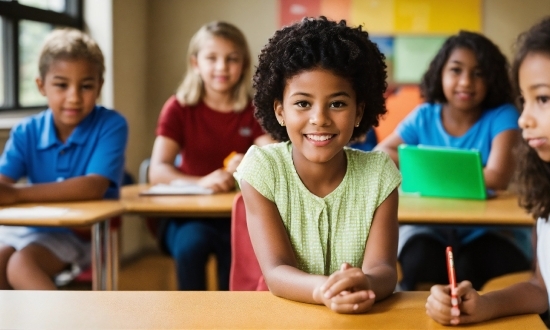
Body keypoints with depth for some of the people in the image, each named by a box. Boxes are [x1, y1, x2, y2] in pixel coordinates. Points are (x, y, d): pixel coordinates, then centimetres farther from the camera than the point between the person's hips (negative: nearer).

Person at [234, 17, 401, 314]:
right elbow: (276, 272, -17)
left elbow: (382, 269, -15)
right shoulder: (261, 169, -10)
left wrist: (366, 285, -37)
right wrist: (325, 290, -37)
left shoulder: (379, 173, -6)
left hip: (364, 317, 1)